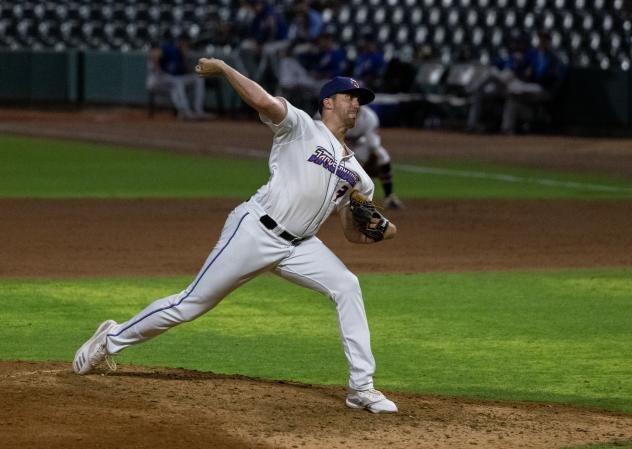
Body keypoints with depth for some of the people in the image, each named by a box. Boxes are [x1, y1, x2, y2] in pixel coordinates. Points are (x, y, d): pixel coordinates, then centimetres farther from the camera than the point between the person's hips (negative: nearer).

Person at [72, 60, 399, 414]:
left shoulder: (356, 174, 17)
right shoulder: (301, 127, -3)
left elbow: (353, 234, 18)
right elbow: (262, 101, -22)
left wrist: (380, 230, -2)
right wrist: (223, 68, -19)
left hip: (300, 246, 6)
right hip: (256, 232, -6)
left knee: (347, 287, -14)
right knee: (193, 303, -3)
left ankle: (361, 388, -10)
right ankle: (113, 339, 15)